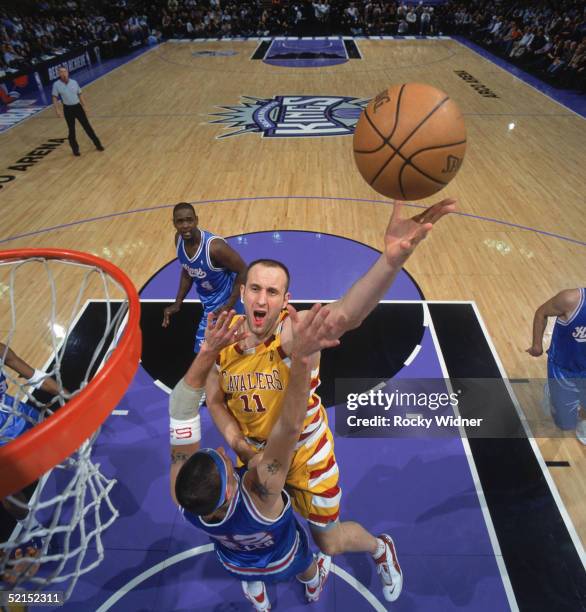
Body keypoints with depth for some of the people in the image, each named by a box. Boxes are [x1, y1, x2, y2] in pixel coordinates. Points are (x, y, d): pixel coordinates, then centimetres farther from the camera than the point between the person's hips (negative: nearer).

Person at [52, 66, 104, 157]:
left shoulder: (74, 82, 1)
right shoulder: (56, 85, -7)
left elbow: (79, 94, 12)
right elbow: (55, 98, -5)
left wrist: (84, 106, 10)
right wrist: (57, 110, -15)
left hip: (78, 106, 2)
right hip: (68, 109, -2)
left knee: (87, 126, 4)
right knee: (71, 130, 5)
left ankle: (98, 144, 14)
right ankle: (75, 149, 16)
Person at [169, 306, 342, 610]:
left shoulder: (183, 495, -42)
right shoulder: (259, 494, -52)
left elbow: (180, 409, -46)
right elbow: (290, 428, -63)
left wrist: (209, 350, -56)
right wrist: (301, 356, -77)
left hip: (235, 564, 2)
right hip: (283, 562, -1)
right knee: (304, 566, 36)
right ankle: (314, 586, 69)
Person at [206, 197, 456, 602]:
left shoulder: (294, 332, -33)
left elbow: (345, 316, -57)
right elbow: (215, 400, -1)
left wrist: (392, 259, -73)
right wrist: (237, 444, -15)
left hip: (304, 452, -4)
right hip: (255, 452, 4)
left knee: (330, 542, 16)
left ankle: (381, 548, 50)